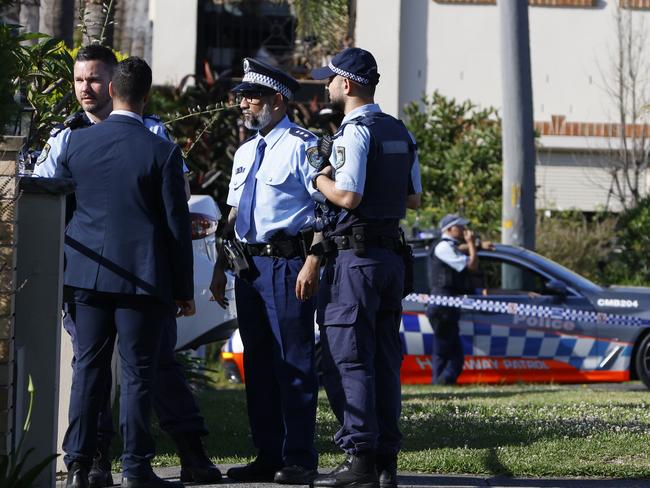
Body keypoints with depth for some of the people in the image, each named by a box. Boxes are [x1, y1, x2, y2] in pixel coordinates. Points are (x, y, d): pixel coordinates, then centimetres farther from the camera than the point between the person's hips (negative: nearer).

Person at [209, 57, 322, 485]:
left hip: (288, 263, -8)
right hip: (248, 264, 8)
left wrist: (312, 265, -18)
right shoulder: (245, 153, 18)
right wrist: (220, 268, 18)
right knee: (258, 363, 9)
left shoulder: (304, 146, -6)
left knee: (294, 363, -7)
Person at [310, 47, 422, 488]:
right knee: (385, 360, 9)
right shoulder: (400, 133, 14)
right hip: (392, 253, 8)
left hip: (356, 256, -8)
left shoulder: (355, 131, -12)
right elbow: (413, 199, 18)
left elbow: (347, 196, -20)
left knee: (347, 358, -6)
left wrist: (320, 179, -2)